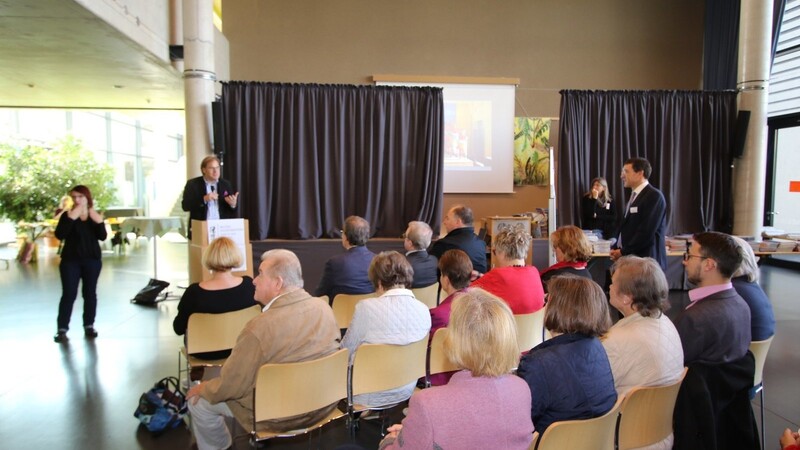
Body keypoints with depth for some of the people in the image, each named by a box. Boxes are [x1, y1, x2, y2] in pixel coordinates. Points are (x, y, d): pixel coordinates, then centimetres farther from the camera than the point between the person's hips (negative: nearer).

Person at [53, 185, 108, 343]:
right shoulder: (67, 215, -2)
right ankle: (62, 329, -2)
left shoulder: (95, 216, 4)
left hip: (92, 259, 2)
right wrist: (70, 219, -24)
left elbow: (103, 237, -6)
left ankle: (89, 325, 17)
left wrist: (99, 223, -22)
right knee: (69, 294, -5)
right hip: (70, 260, -2)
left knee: (90, 293, 8)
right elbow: (59, 235, -15)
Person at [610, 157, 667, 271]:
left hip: (646, 261, -8)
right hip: (630, 258, 8)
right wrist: (615, 248, 4)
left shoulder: (654, 196, -12)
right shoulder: (634, 196, 17)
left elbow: (647, 232, -18)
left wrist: (623, 252, -12)